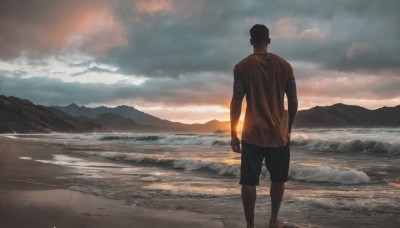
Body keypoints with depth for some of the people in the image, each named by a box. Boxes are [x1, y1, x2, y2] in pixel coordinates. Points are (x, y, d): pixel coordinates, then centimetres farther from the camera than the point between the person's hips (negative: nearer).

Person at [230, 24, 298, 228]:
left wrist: (233, 133, -2)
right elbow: (293, 101, 4)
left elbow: (236, 102, -8)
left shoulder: (242, 67, -4)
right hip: (279, 133, 2)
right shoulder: (284, 65, 2)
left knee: (249, 181, 4)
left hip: (252, 134, -2)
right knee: (278, 179, 18)